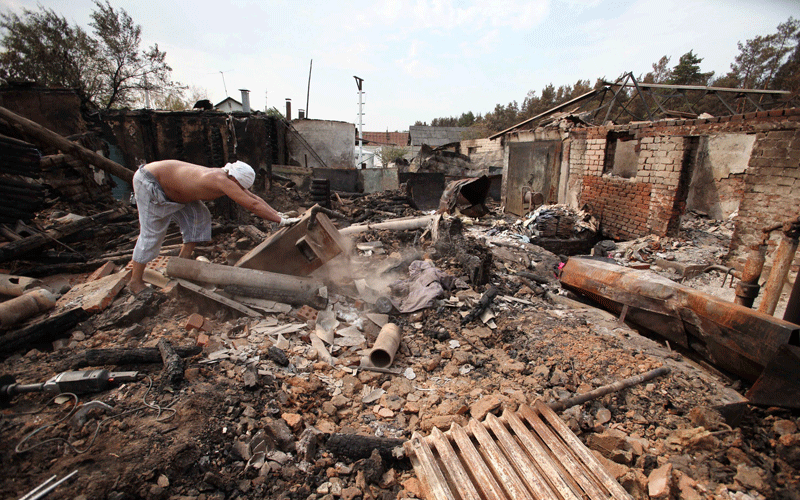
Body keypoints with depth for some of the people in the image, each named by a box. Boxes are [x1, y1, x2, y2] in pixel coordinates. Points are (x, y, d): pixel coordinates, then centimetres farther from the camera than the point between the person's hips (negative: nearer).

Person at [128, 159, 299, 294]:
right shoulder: (221, 180, -35)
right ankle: (136, 281, 10)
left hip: (166, 184, 9)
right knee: (152, 232, -4)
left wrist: (278, 214, -6)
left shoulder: (229, 180, -9)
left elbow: (254, 198, 1)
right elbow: (252, 205, -37)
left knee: (199, 217, 4)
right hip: (149, 180, -9)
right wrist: (281, 220, -35)